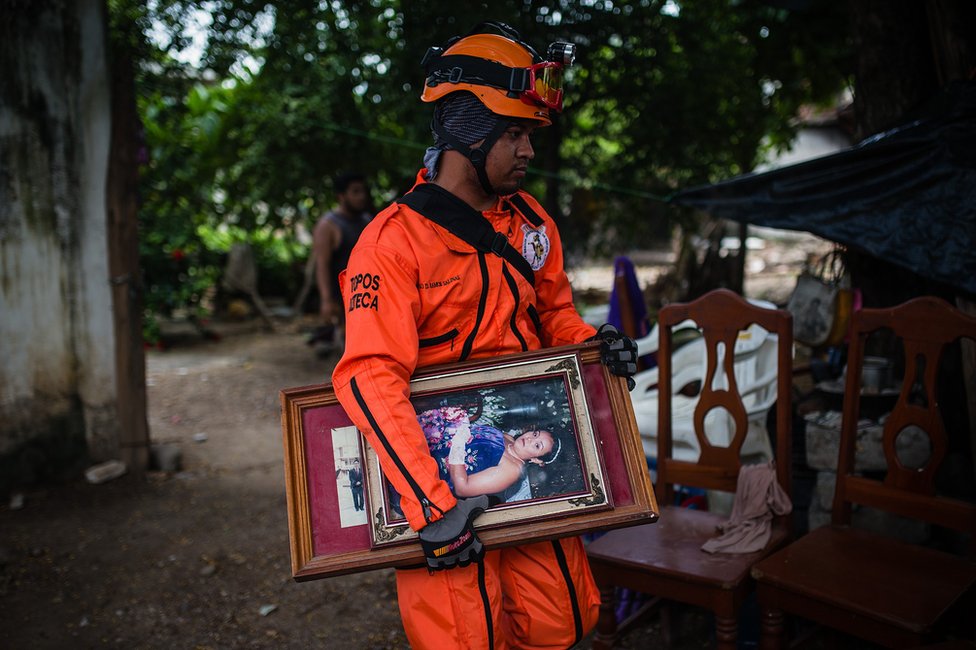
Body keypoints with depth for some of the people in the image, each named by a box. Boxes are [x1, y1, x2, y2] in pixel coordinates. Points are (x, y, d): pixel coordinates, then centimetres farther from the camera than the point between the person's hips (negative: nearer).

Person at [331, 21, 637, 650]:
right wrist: (431, 503, -33)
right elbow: (372, 378, -25)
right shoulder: (394, 240, -16)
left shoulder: (531, 220, 5)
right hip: (440, 466, -6)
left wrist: (592, 343, -6)